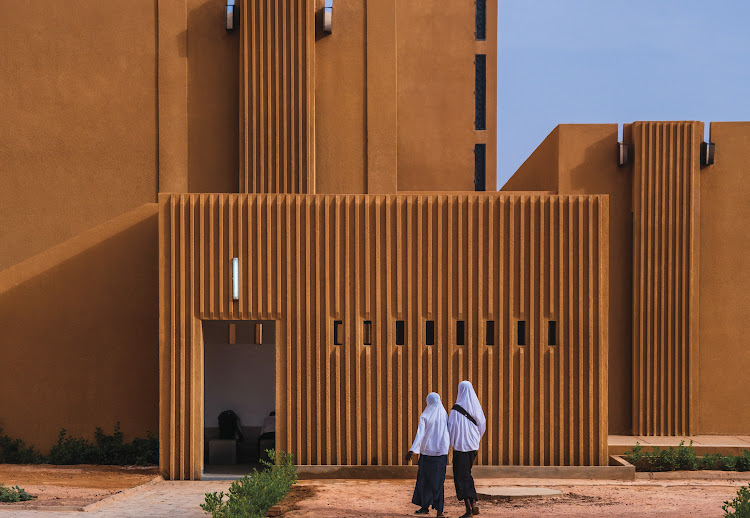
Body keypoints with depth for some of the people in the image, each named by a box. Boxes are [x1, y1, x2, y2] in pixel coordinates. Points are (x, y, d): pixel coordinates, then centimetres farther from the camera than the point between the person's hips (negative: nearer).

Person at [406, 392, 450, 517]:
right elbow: (448, 434, 5)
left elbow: (420, 434, -16)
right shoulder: (444, 415, 2)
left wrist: (412, 450, -20)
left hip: (427, 452, -2)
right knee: (438, 481, 6)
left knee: (424, 479, 13)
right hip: (441, 452, 2)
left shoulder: (425, 416, -6)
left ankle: (425, 506, 17)